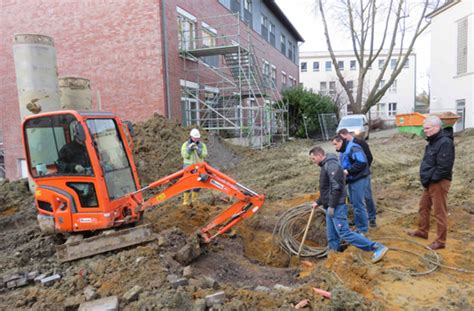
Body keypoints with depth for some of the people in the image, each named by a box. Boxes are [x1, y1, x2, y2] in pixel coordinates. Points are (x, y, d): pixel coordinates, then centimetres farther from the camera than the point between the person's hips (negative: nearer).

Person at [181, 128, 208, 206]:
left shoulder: (202, 145, 5)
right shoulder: (185, 144, 1)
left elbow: (204, 154, -7)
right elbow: (184, 155, -9)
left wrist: (198, 149, -21)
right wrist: (189, 149, -22)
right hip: (188, 166, -2)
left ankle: (195, 200, 18)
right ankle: (186, 201, 1)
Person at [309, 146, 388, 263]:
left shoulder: (331, 165, -15)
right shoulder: (326, 166, 17)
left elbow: (337, 187, -23)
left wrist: (331, 206, -21)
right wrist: (319, 202, 25)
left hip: (336, 207, -10)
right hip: (331, 207, 10)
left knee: (345, 233, -11)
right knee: (332, 236, 13)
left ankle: (377, 247, -7)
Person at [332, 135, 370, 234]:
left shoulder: (353, 148, -15)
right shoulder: (342, 152, 16)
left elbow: (362, 162, -24)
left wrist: (348, 171, -22)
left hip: (359, 180, -10)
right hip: (351, 180, 10)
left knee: (359, 205, -4)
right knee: (355, 204, 15)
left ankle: (363, 230, 8)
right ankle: (359, 226, 27)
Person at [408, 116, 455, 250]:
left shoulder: (445, 142, -21)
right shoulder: (433, 141, 12)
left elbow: (444, 167, -26)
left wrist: (431, 179, -17)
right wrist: (426, 178, 9)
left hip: (439, 183, -10)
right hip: (430, 182, 10)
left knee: (440, 212, 0)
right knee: (423, 207, 21)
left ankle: (440, 241, 11)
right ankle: (422, 231, 37)